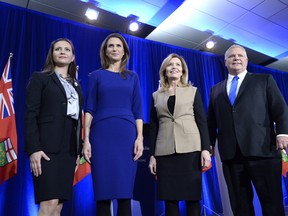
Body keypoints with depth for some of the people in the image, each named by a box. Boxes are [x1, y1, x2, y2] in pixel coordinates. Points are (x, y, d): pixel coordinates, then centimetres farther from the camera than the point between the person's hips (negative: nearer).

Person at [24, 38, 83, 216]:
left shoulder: (76, 85, 19)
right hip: (47, 147, -5)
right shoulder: (39, 78, 5)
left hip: (69, 149, 5)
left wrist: (78, 150, 10)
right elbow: (30, 115, -5)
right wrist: (33, 148, -16)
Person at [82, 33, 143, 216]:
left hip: (127, 135, 1)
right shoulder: (96, 76, 11)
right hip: (102, 135, -1)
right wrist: (86, 139, -4)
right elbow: (89, 109, 5)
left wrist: (140, 138, -2)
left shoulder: (132, 77, 14)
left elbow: (138, 111, 9)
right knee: (103, 193, 2)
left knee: (125, 193, 4)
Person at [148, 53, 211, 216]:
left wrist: (206, 148, -7)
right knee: (169, 199, 4)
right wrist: (152, 155, 6)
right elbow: (153, 127, 11)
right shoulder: (156, 96, 14)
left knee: (193, 197, 3)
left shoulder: (193, 91, 11)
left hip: (190, 149, -1)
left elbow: (202, 121, 4)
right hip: (165, 152, 2)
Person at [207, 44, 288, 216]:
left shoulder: (264, 80, 14)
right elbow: (211, 121, 18)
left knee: (272, 202, 2)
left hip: (262, 150, -2)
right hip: (230, 154, 2)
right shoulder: (216, 90, 20)